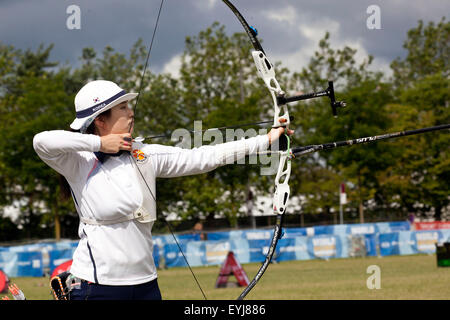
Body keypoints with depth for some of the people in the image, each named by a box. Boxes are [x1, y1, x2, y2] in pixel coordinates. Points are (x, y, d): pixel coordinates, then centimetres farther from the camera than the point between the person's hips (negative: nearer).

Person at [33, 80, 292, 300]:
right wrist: (99, 143, -16)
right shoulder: (79, 164, -6)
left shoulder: (146, 156, 6)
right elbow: (42, 142, -24)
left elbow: (202, 158, 5)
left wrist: (265, 141, 2)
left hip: (145, 284, 5)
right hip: (96, 285, -5)